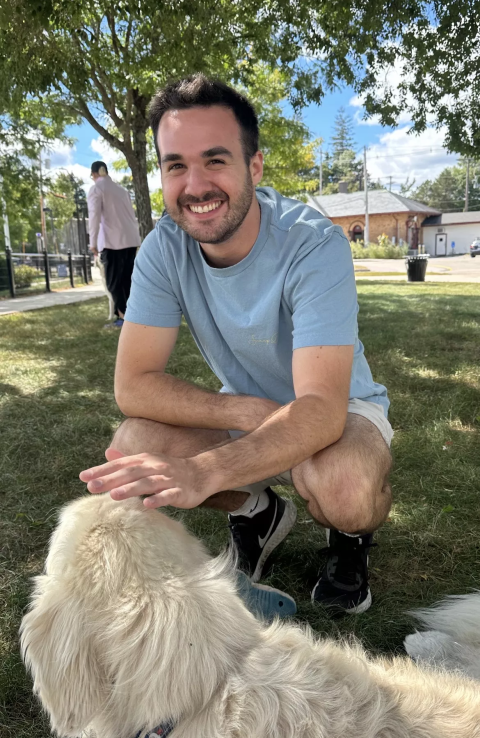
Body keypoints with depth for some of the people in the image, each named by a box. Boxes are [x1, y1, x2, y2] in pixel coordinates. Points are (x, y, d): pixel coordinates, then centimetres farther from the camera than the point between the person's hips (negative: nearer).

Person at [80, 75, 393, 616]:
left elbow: (321, 409, -36)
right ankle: (259, 514, 8)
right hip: (246, 416, 4)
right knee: (132, 448, -21)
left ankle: (351, 532, 5)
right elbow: (132, 385, -17)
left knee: (343, 488, -37)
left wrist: (203, 471, -52)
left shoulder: (315, 245, -27)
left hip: (340, 411, -3)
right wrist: (246, 411, -30)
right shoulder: (164, 248, -15)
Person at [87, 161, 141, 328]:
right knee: (127, 280, 8)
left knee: (114, 281, -1)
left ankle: (123, 317, -5)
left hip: (113, 241, -6)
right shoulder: (121, 189, 19)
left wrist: (93, 242, -8)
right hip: (131, 239, 6)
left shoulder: (95, 189, 1)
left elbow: (94, 216, -10)